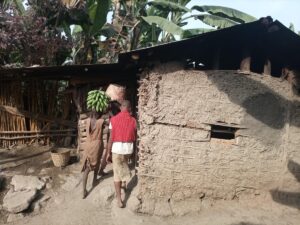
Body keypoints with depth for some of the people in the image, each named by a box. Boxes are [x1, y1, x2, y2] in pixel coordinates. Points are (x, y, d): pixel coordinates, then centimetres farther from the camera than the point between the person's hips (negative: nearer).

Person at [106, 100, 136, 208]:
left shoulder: (114, 119, -7)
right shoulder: (133, 121, -2)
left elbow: (111, 138, -7)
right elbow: (134, 137, 4)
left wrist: (108, 153, 1)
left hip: (117, 148, -2)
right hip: (129, 148, 2)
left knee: (117, 173, 5)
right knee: (124, 163, 34)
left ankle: (119, 199, 6)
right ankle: (124, 182, 44)